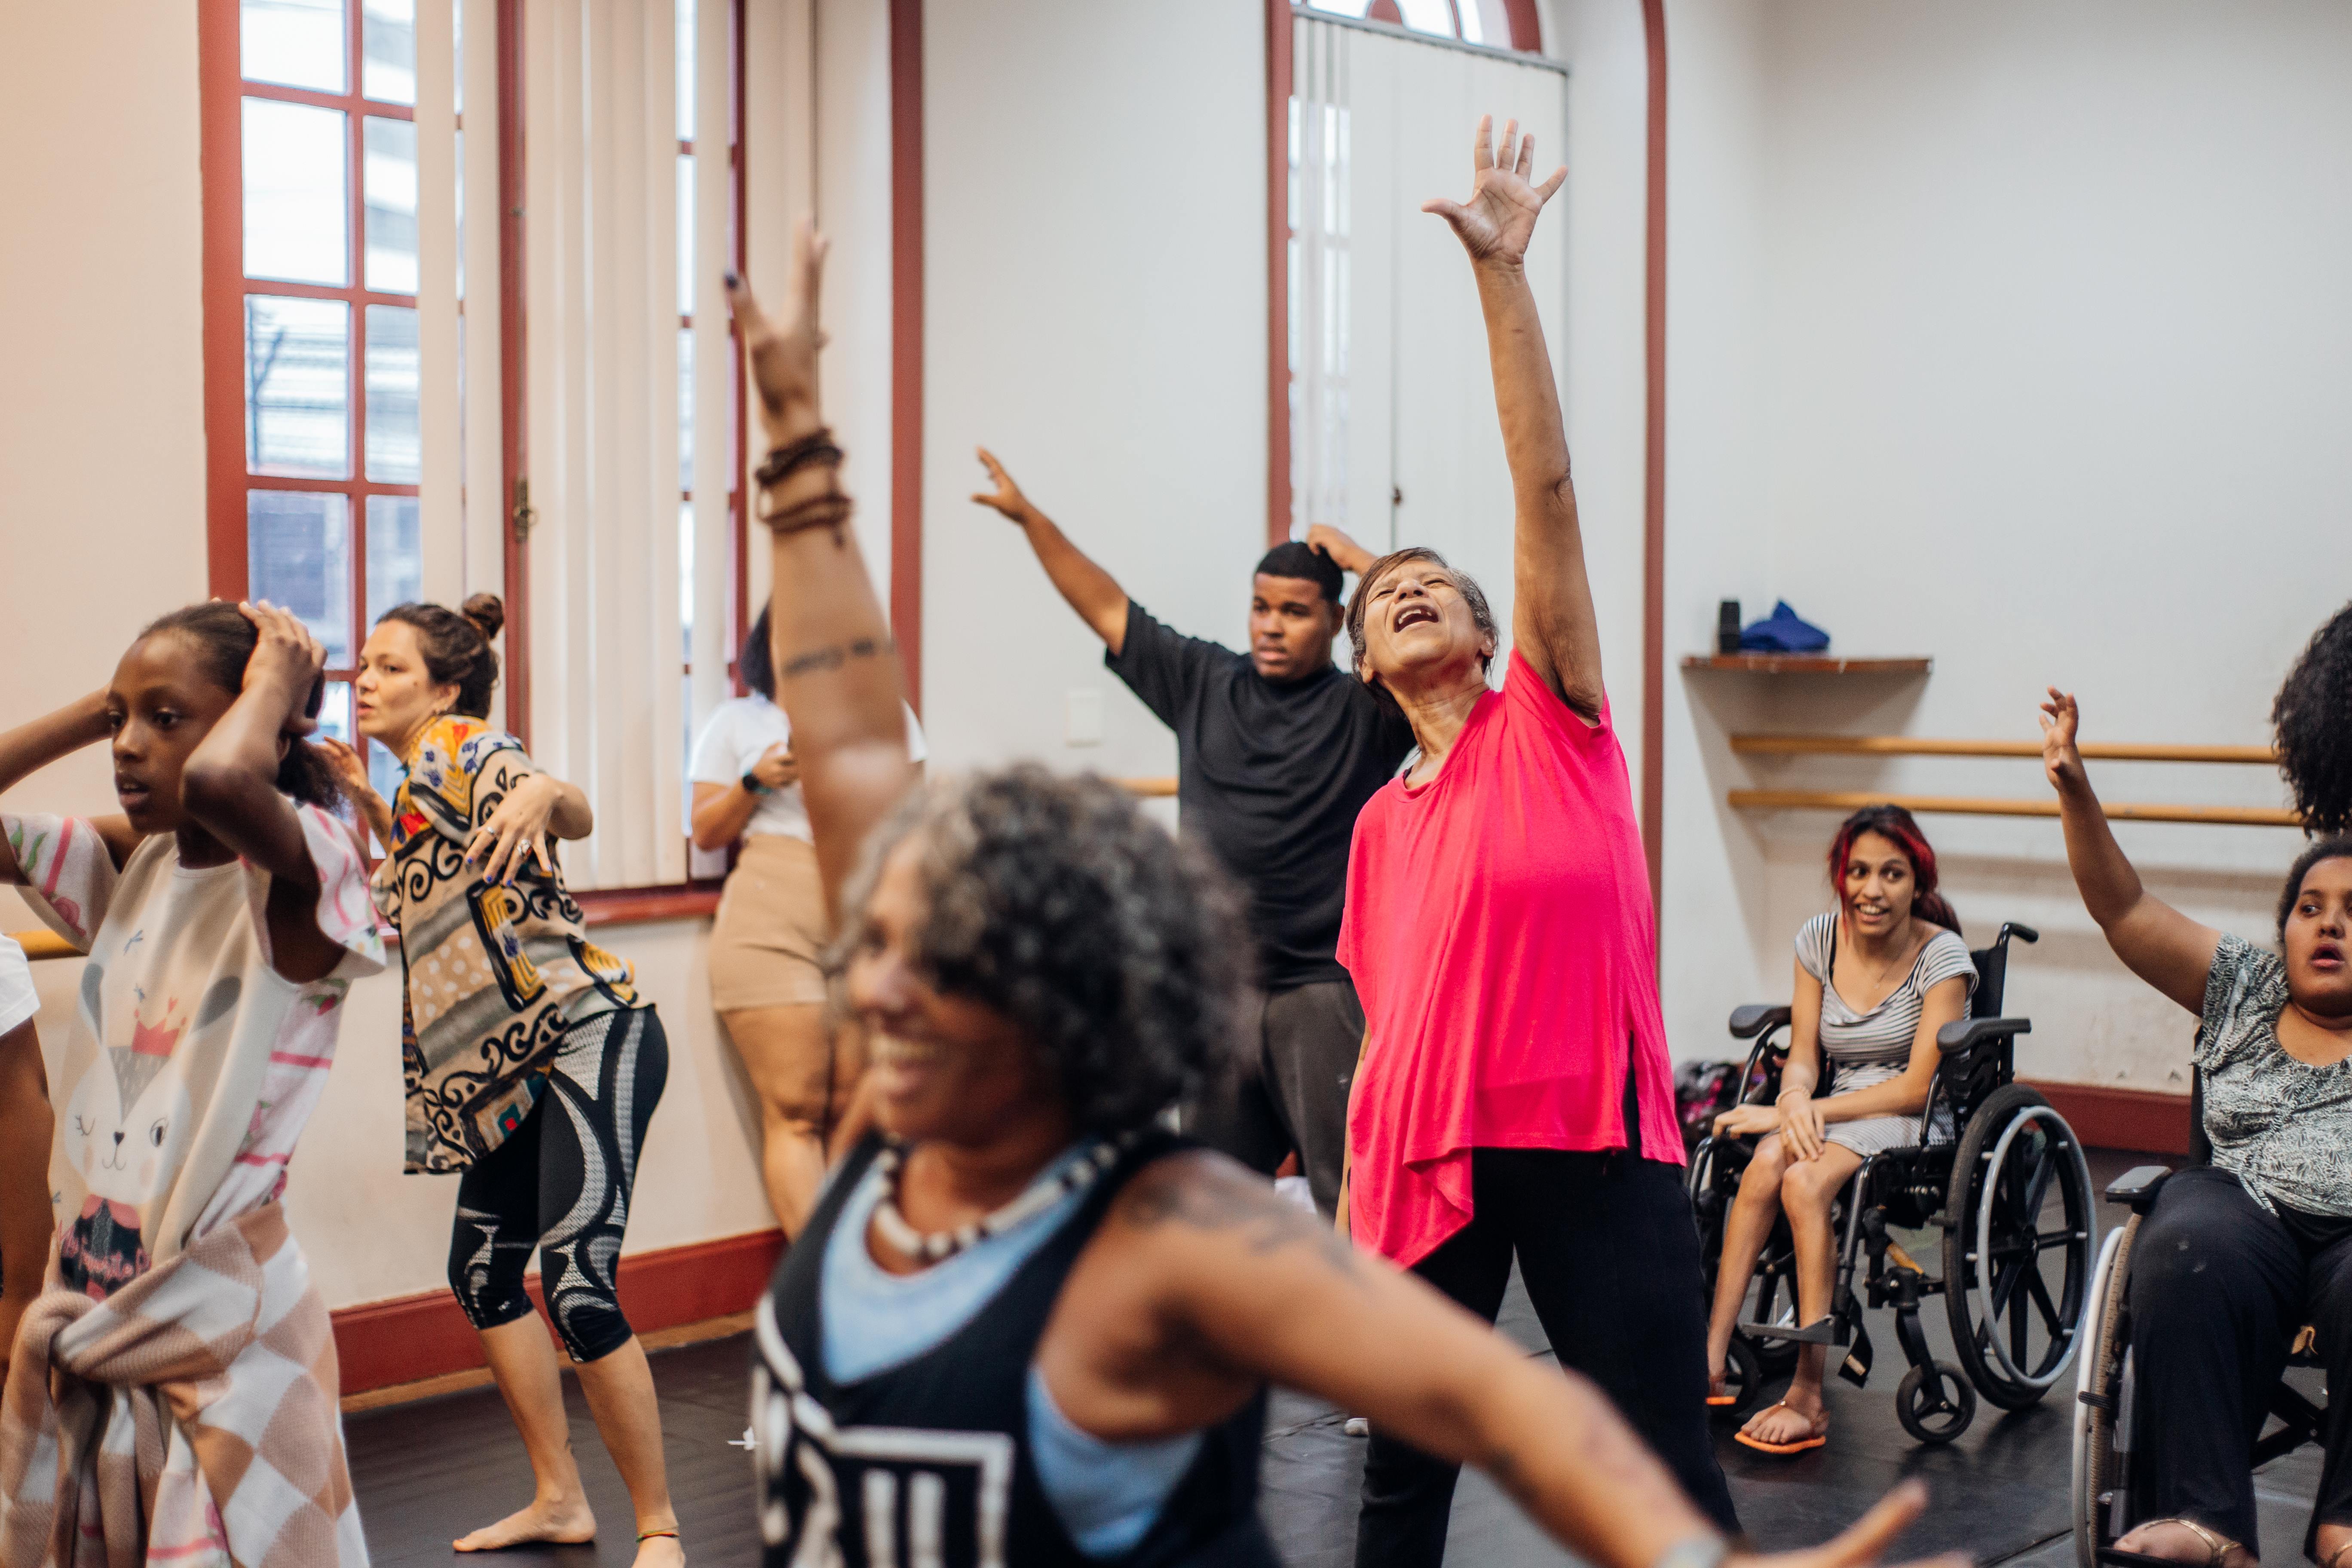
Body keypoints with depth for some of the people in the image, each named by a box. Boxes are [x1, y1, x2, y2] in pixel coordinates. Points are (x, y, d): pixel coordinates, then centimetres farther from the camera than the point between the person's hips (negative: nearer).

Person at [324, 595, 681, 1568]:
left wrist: (542, 795, -52)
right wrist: (368, 806, 21)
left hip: (592, 1038, -11)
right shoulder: (416, 780, 17)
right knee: (482, 1274, 15)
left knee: (577, 1284, -17)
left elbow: (577, 817, -29)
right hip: (516, 1065, 11)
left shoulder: (460, 747, -10)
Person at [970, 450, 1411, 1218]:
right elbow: (1107, 608, 16)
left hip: (1325, 990, -5)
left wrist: (1363, 562, -11)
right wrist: (1029, 516, 14)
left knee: (1352, 1196, -4)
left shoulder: (1365, 709, -3)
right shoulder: (1204, 684, 10)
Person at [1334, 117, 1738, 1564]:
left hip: (1597, 1138, -4)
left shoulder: (1552, 717, 3)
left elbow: (1546, 480, -6)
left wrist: (1502, 271, -12)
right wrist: (1354, 1202, 9)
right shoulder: (1381, 826, 13)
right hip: (1434, 1157, 4)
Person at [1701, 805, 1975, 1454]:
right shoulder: (1819, 939, 4)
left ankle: (1808, 1397, -35)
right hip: (1833, 1109, 4)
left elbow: (1916, 1087, -15)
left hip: (1917, 1122, -4)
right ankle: (1711, 1361, -33)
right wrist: (1794, 1101, -19)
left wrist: (1799, 1112, -20)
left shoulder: (1942, 956, -10)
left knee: (1804, 1181, -34)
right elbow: (1803, 1055, 6)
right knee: (1766, 1164, -31)